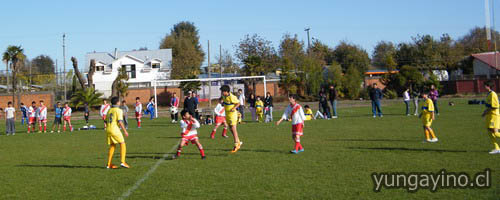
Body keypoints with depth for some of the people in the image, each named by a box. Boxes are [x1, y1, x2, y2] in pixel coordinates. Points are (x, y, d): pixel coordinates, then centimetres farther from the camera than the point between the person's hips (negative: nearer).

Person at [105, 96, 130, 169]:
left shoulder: (109, 110, 16)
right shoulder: (118, 110, -6)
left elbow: (106, 121, 17)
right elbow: (120, 121, -15)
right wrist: (125, 131, -11)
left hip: (108, 129, 7)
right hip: (115, 129, -7)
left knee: (112, 146, 15)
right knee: (122, 144, 2)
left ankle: (109, 164, 13)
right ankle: (122, 162, -8)